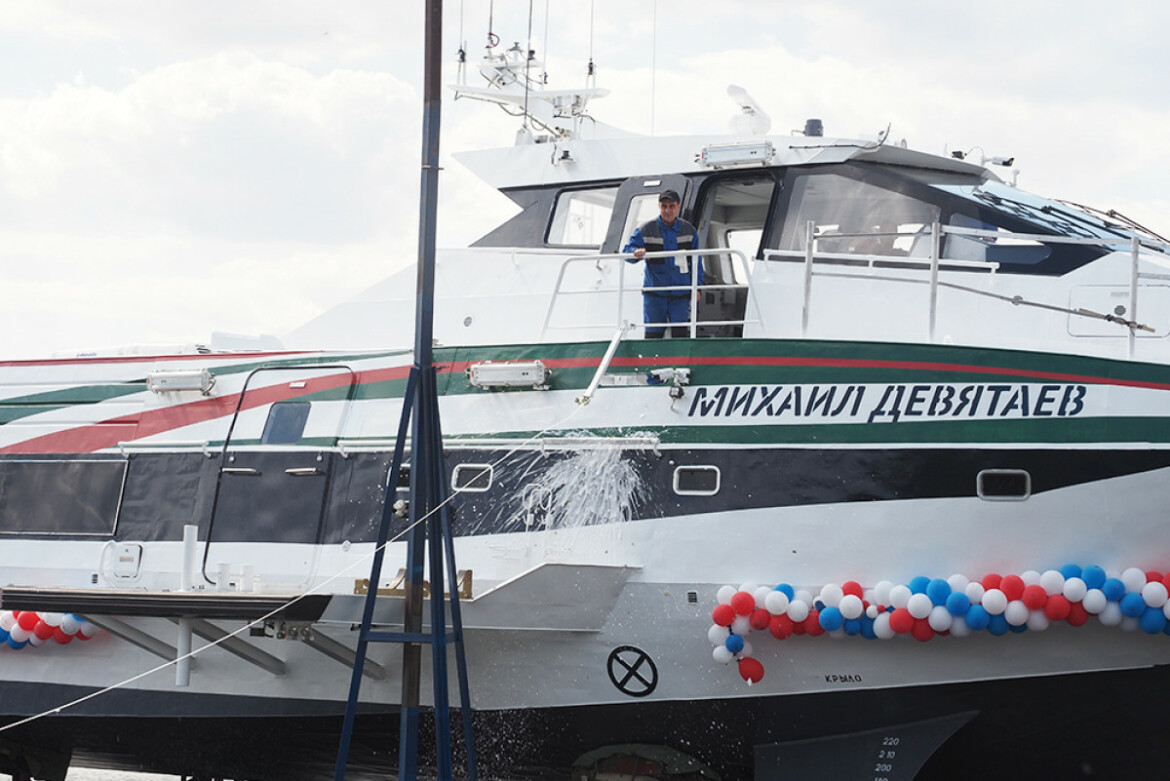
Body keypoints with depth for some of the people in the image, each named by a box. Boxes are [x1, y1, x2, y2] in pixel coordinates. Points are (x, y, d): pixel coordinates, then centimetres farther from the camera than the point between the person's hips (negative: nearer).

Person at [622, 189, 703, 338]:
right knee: (653, 334, 1)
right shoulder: (646, 231, -1)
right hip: (654, 294, -1)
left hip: (680, 293, 1)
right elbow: (627, 250, -2)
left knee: (680, 334, -6)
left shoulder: (689, 231, 6)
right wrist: (636, 252, -26)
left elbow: (695, 261, 11)